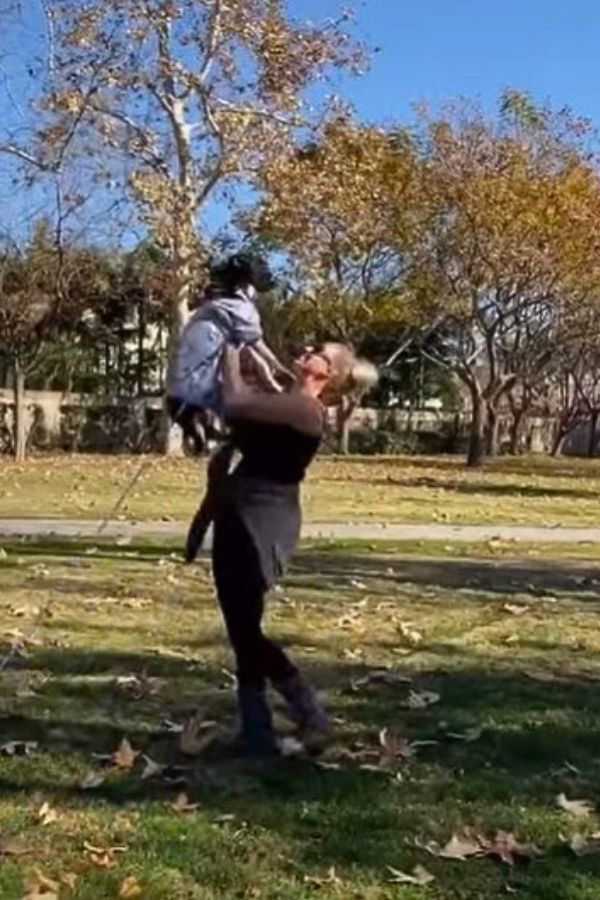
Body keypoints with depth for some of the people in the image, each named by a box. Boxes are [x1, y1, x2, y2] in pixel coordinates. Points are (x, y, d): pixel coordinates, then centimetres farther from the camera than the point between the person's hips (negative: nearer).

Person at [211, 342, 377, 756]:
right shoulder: (287, 404, 15)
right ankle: (256, 732, 17)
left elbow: (236, 403, -20)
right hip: (240, 521, 10)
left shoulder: (304, 409, -16)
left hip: (259, 527, -10)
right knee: (242, 630, 11)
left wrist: (232, 355, -5)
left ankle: (310, 714, 6)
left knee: (246, 629, -5)